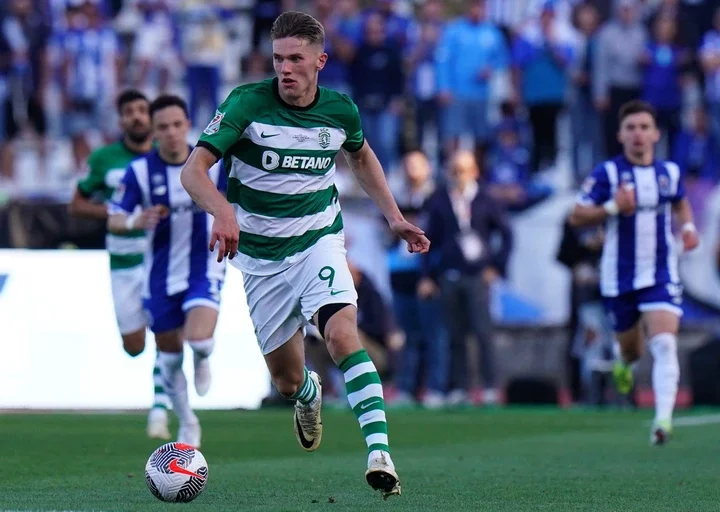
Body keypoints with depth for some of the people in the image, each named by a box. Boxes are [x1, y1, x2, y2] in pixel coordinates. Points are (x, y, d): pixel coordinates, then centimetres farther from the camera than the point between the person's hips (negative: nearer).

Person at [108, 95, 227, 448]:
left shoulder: (212, 163, -7)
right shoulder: (140, 170, -10)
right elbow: (114, 221, -10)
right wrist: (136, 222, -32)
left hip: (204, 269, -1)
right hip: (161, 276, 1)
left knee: (199, 339, -25)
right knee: (169, 356, 9)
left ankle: (202, 360, 14)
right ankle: (187, 425, 31)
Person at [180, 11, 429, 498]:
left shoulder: (340, 110, -4)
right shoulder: (247, 103, -15)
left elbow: (362, 156, 20)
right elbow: (193, 170, -21)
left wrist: (394, 216, 13)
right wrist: (223, 211, -40)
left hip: (319, 242, 0)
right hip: (261, 257, 0)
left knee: (342, 332, -28)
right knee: (287, 379, 8)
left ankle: (379, 451, -32)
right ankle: (310, 393, 48)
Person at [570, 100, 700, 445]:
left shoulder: (670, 172, 4)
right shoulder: (607, 173, -7)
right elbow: (576, 216, -7)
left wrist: (688, 227, 6)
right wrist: (612, 207, -22)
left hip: (661, 276, 1)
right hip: (620, 278, -1)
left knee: (664, 345, -18)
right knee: (631, 349, 14)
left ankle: (663, 419, -25)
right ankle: (625, 363, 53)